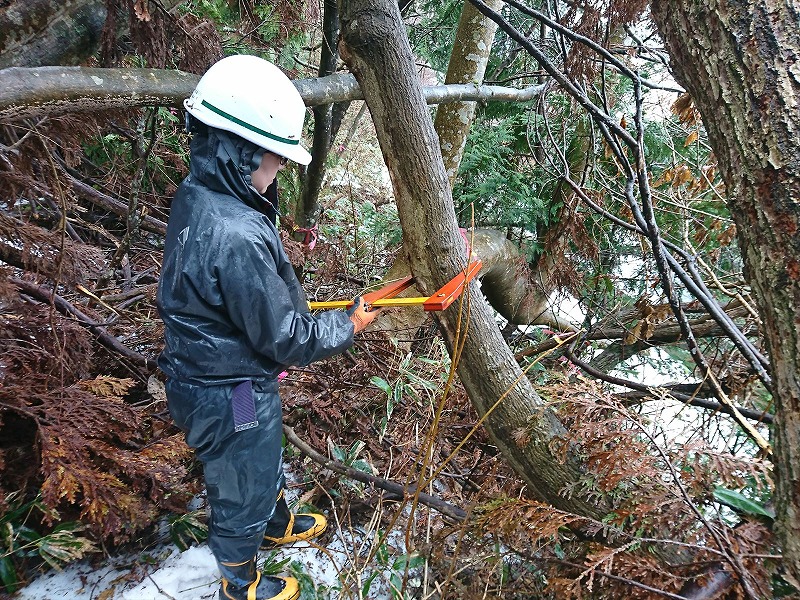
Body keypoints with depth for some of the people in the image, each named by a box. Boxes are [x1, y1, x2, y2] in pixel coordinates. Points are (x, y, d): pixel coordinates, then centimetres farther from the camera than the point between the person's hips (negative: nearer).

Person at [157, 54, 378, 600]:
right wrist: (349, 325, -11)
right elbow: (286, 339, -26)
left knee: (266, 463, 33)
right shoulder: (236, 237, -36)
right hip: (232, 399, -9)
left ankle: (279, 525, 62)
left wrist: (288, 299, 11)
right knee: (244, 489, 19)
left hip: (204, 368, 9)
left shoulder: (196, 194, -5)